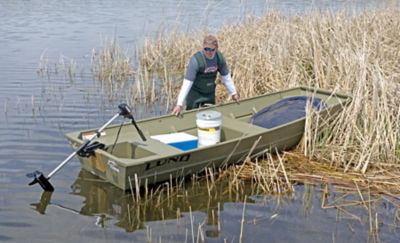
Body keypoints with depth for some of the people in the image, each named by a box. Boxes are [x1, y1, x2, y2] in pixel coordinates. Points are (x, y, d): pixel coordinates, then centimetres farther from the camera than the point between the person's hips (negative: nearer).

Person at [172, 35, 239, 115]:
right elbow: (187, 83, -30)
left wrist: (233, 93, 9)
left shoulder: (219, 57, -13)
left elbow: (226, 76, 2)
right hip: (195, 94, -5)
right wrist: (179, 104, -34)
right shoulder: (196, 60, -28)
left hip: (210, 93, 5)